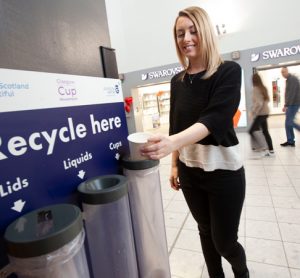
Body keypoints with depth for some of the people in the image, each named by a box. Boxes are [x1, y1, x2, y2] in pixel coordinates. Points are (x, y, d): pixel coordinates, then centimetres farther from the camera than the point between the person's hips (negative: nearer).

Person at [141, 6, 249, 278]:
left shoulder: (228, 71, -10)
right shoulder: (178, 81, 4)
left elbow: (214, 119, -24)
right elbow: (175, 125, 8)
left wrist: (173, 142, -40)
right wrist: (174, 164, 7)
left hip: (223, 170, -3)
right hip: (190, 171, 4)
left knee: (225, 241, 10)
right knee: (206, 232, 19)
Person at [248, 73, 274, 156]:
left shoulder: (256, 89, -14)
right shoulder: (263, 88, 11)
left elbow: (259, 103, -20)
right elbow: (267, 100, 19)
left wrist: (254, 112, -13)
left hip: (260, 113, -9)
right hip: (265, 112, 9)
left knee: (252, 130, -3)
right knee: (265, 131, 12)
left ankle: (261, 146, -4)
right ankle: (271, 150, 15)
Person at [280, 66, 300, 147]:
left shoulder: (293, 79, -12)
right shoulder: (288, 80, 18)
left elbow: (291, 94, -20)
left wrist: (286, 105, -23)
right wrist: (286, 105, 14)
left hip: (294, 104, -9)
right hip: (290, 104, 9)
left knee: (288, 122, -12)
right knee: (288, 122, 7)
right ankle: (290, 141, 11)